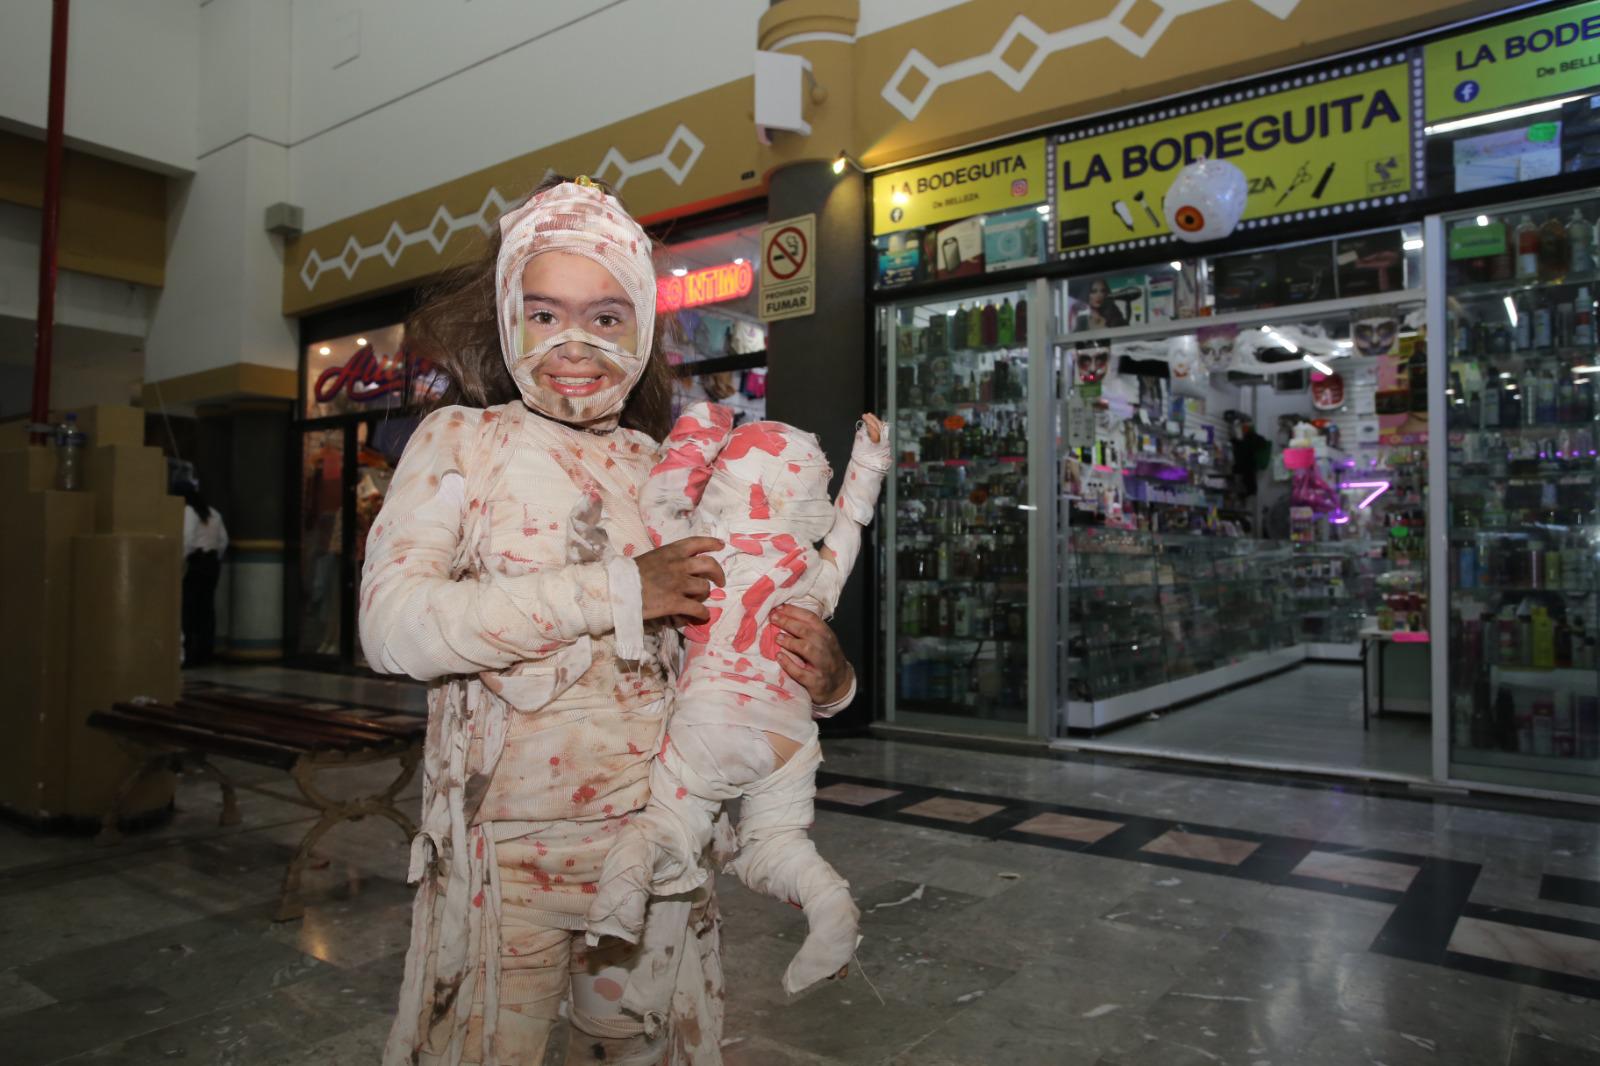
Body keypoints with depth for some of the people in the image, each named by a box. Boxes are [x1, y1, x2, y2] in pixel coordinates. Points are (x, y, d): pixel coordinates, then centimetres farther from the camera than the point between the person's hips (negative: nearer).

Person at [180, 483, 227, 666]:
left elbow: (188, 540, -17)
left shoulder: (189, 512, -7)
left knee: (189, 610, -5)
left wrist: (180, 562, -11)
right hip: (212, 562, 7)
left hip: (195, 562, -7)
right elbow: (223, 541, 14)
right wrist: (215, 559, 17)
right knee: (207, 609, 9)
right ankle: (205, 654, 11)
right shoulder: (213, 513, 14)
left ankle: (191, 655, -7)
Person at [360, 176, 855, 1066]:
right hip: (502, 841, -3)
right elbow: (392, 624, -17)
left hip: (654, 831, 3)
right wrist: (612, 589, -21)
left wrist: (824, 674, -8)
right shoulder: (460, 441, -2)